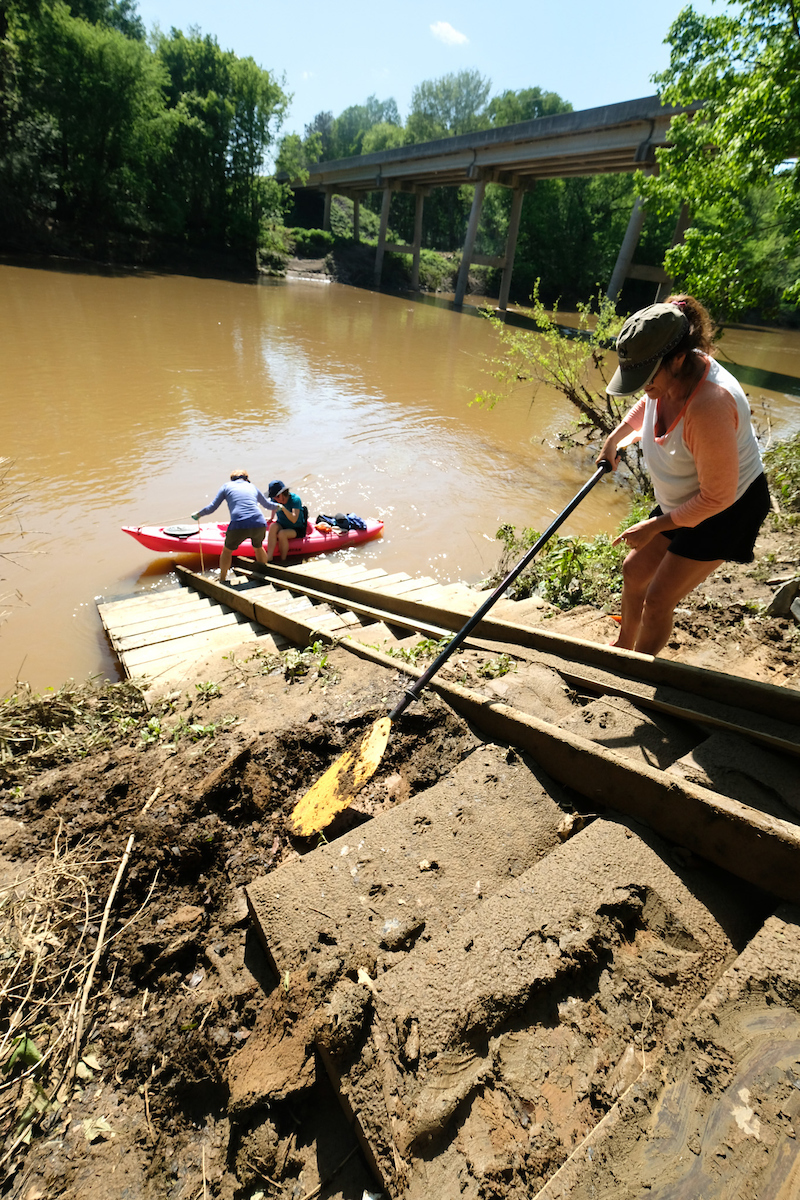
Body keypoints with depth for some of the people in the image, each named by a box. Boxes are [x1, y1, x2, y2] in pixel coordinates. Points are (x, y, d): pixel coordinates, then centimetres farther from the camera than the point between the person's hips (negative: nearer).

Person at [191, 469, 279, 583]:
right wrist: (277, 506, 59)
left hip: (239, 527, -3)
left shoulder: (227, 486, 16)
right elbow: (267, 504, 37)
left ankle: (222, 580, 28)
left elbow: (212, 508, 12)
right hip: (259, 525, 3)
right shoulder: (252, 486, 24)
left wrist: (198, 514, 30)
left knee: (227, 550, 23)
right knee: (258, 547, 32)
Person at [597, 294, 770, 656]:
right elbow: (646, 404, 18)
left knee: (658, 600, -6)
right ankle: (623, 646, 39)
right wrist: (614, 438, 10)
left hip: (727, 510, -9)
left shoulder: (709, 406, -37)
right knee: (635, 570, 16)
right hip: (682, 500, 9)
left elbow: (718, 496, -28)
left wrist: (656, 526, -22)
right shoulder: (669, 375, -11)